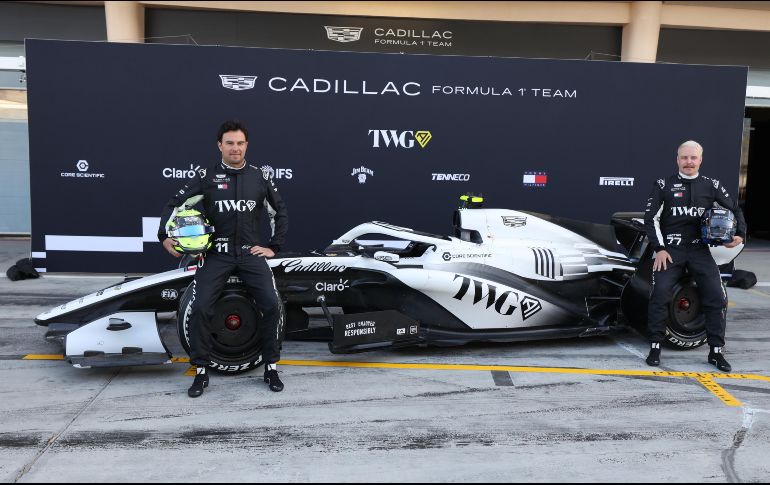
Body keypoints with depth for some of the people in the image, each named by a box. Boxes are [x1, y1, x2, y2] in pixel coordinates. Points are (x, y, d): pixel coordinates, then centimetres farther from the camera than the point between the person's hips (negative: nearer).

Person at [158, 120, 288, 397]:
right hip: (216, 254, -1)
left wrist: (273, 247, 9)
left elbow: (280, 213, 16)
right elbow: (175, 205, 5)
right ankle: (201, 372, 5)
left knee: (272, 305, -14)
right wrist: (165, 236, -9)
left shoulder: (260, 177, 7)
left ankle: (271, 368, 6)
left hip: (250, 253, 1)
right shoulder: (206, 177, 3)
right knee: (200, 308, -15)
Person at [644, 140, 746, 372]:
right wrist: (659, 249, -10)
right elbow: (650, 218, -1)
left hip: (700, 250, 2)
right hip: (669, 249, -2)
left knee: (717, 297, -6)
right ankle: (655, 347, -5)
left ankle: (716, 351, 7)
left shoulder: (711, 185, 10)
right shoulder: (664, 185, 3)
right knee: (660, 294, -18)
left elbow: (735, 209, 20)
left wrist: (740, 234, 3)